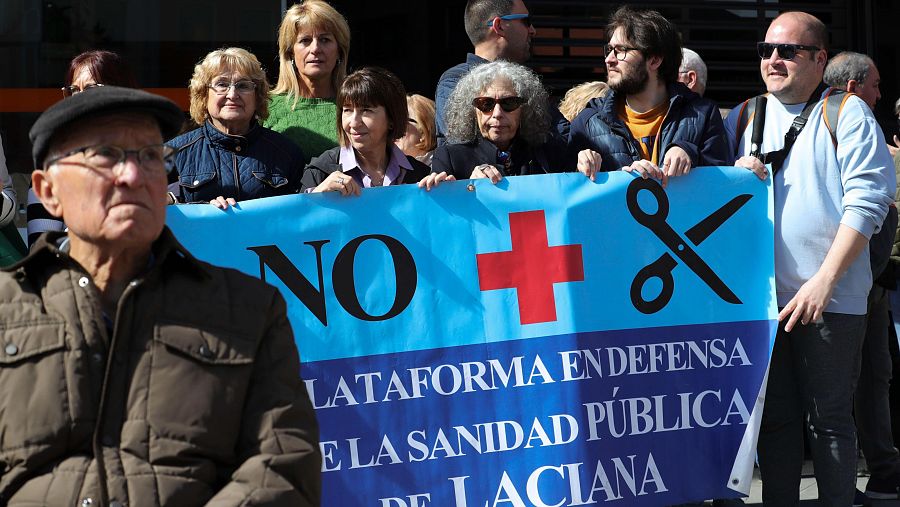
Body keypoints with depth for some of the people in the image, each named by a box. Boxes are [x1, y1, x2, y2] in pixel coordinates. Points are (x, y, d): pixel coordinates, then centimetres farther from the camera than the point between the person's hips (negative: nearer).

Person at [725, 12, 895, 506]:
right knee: (774, 416, 9)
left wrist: (825, 280, -16)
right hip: (760, 295, 4)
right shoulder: (742, 118, 13)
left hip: (830, 298, -4)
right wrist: (737, 173, -4)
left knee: (829, 418, 1)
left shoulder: (847, 113, 0)